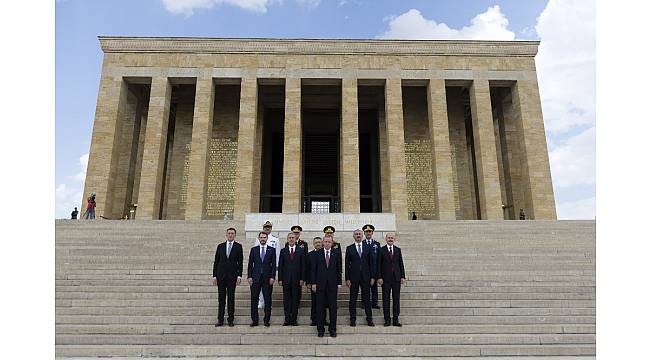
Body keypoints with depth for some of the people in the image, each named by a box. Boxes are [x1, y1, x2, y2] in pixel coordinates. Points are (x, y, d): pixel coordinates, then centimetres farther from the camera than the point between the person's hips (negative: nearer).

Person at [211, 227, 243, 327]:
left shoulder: (238, 246, 3)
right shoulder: (220, 246, 9)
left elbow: (240, 262, 0)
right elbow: (216, 262, 9)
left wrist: (239, 276, -7)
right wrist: (214, 275, 3)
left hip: (232, 275, -2)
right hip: (221, 275, 2)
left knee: (231, 298, 3)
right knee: (221, 298, 5)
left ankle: (231, 320, 10)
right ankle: (220, 320, 10)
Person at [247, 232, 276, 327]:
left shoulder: (272, 250, 5)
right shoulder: (253, 249, 9)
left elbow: (274, 265, 2)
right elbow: (250, 264, 7)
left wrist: (272, 277, -6)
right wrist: (249, 276, -1)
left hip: (267, 278, -1)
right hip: (255, 278, 1)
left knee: (267, 300, 2)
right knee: (254, 299, 3)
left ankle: (267, 320, 11)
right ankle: (255, 320, 11)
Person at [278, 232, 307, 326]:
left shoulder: (301, 251, 4)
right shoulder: (283, 251, 8)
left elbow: (303, 266, 2)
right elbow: (280, 266, 6)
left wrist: (302, 279, -5)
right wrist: (280, 279, -1)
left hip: (297, 279, -1)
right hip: (286, 279, 1)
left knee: (295, 300, 3)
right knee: (286, 300, 4)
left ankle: (294, 319, 12)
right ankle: (287, 319, 12)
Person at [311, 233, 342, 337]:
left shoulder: (337, 253, 3)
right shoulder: (317, 254, 3)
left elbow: (339, 269, 3)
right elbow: (314, 269, 3)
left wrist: (339, 283, -1)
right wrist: (314, 283, -2)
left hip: (332, 284, 0)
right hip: (320, 284, 0)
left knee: (333, 307, 4)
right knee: (320, 307, 5)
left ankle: (332, 329, 14)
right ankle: (320, 329, 15)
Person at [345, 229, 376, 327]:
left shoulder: (368, 248, 6)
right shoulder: (349, 248, 3)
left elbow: (371, 263, 6)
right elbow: (347, 264, 1)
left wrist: (372, 277, 1)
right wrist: (347, 279, -5)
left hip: (365, 277, 1)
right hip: (353, 277, -1)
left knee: (366, 298, 6)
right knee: (353, 299, 5)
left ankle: (369, 319, 14)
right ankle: (353, 319, 13)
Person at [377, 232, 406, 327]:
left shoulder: (398, 250, 9)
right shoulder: (381, 250, 0)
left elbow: (401, 264, 9)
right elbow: (379, 265, -2)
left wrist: (402, 276, 3)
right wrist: (379, 277, -8)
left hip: (396, 277, 3)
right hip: (386, 278, -2)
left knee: (396, 299, 5)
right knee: (386, 299, 2)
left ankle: (396, 320, 12)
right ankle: (387, 320, 10)